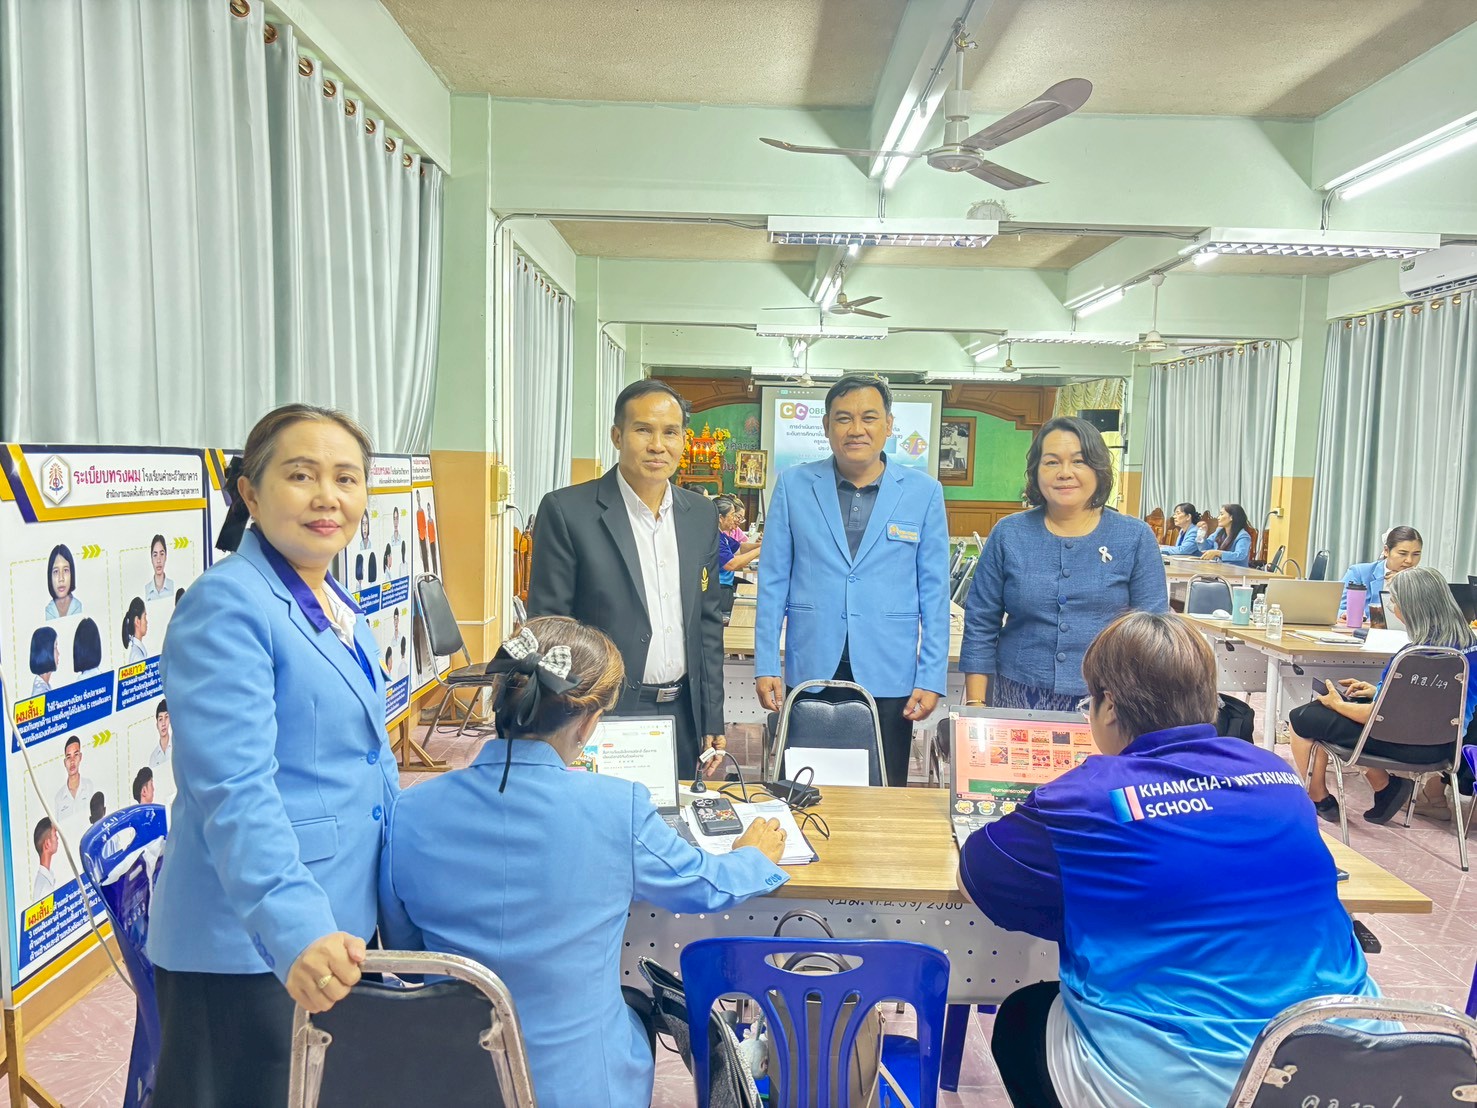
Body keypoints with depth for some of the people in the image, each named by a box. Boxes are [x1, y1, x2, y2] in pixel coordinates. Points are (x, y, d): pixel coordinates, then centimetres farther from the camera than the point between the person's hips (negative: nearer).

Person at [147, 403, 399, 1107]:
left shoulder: (335, 603, 8)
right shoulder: (228, 605, -18)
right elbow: (235, 787, -27)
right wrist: (295, 928, -37)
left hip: (339, 925, 8)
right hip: (248, 941, -8)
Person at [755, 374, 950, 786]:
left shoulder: (924, 492, 2)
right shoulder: (793, 485, 2)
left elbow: (934, 592, 3)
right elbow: (773, 582, 4)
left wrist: (931, 678, -2)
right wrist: (765, 666, -1)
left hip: (889, 677, 0)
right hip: (811, 673, 0)